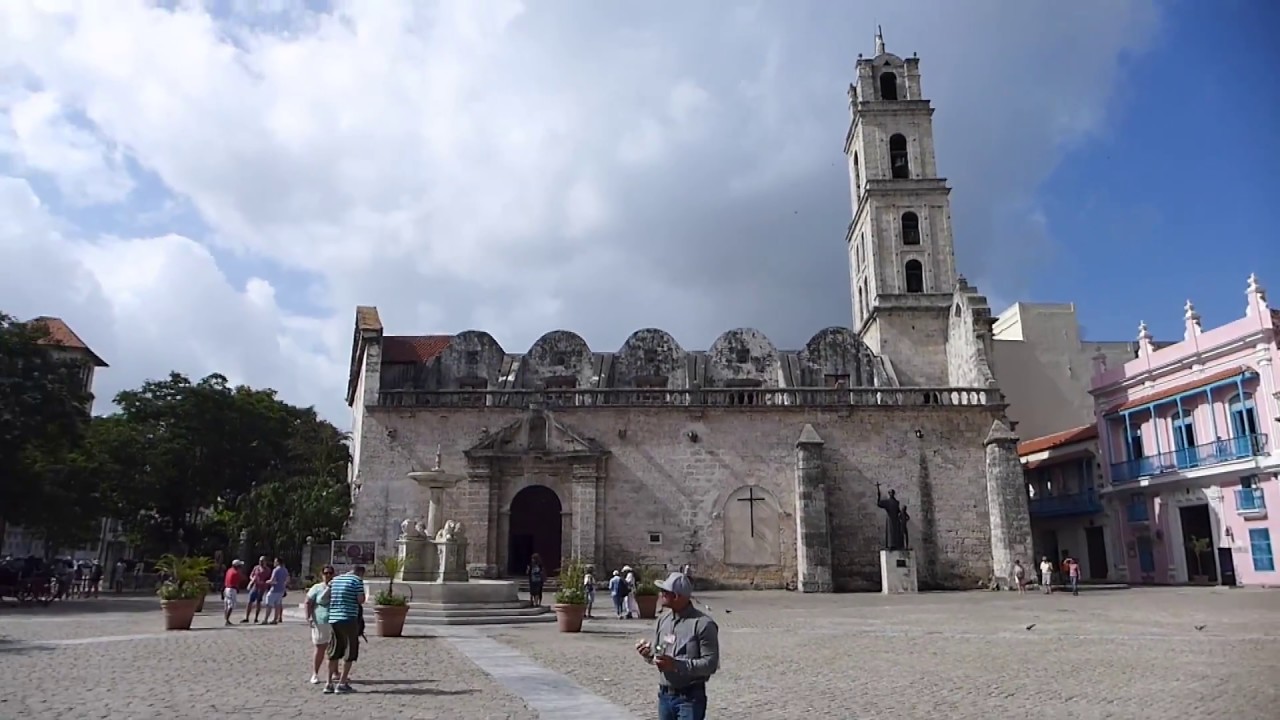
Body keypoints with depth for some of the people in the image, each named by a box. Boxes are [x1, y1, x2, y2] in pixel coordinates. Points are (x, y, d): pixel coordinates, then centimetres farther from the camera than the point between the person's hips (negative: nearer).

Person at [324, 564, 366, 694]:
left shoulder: (335, 579, 15)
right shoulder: (357, 580, -4)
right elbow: (361, 600, -10)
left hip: (333, 619, 6)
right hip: (348, 619, -6)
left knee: (334, 652, 14)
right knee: (350, 652, 4)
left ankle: (329, 683, 14)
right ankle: (342, 683, 2)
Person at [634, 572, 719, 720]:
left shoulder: (703, 624, -15)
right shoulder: (663, 619, 6)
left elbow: (710, 664, -18)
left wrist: (676, 664, -26)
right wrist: (648, 654, -9)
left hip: (690, 698, -7)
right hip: (664, 695, 7)